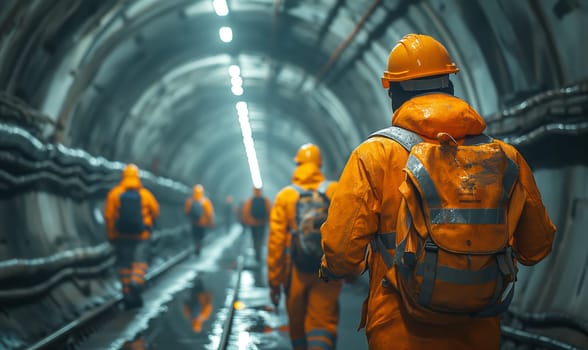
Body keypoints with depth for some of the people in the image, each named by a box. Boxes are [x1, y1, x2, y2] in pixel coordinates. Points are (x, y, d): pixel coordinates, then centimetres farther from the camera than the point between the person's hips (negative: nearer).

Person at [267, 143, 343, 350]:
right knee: (322, 323, -2)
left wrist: (274, 281, 3)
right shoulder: (335, 192, -2)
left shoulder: (285, 196, -2)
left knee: (297, 324, 17)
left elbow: (276, 242, -3)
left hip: (295, 272, 1)